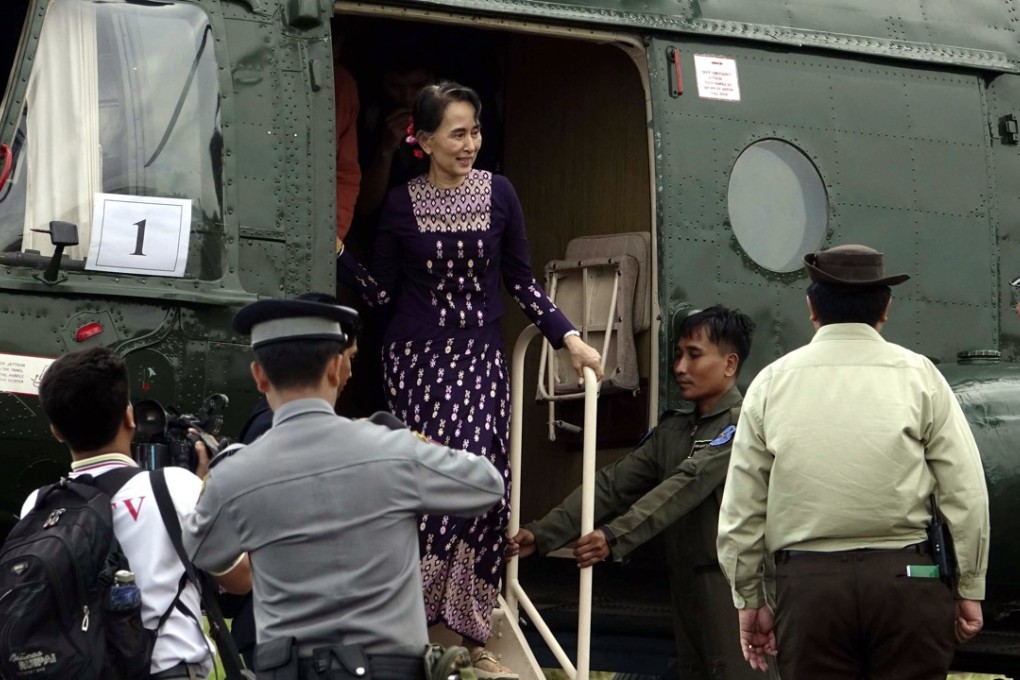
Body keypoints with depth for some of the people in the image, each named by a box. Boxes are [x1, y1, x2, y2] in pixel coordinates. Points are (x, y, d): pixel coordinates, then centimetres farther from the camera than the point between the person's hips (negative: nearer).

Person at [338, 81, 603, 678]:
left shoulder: (499, 194, 2)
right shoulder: (401, 203, 0)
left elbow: (522, 280, 7)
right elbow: (383, 293, 4)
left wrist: (569, 337, 0)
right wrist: (339, 256, -8)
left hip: (481, 359, 2)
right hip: (419, 359, -2)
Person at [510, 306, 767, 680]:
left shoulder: (741, 422, -10)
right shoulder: (672, 430, 16)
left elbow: (688, 484, -21)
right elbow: (612, 485, 8)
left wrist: (616, 536, -31)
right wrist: (543, 534, -3)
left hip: (730, 583, -8)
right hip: (685, 582, 8)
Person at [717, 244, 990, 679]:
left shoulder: (772, 383, 6)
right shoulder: (918, 376, 2)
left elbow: (740, 509, 6)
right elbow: (965, 495, -2)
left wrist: (748, 598, 14)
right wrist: (969, 589, 6)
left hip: (807, 582, 1)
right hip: (905, 578, -1)